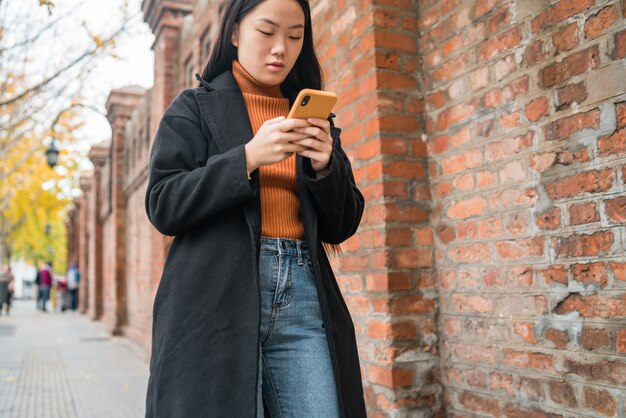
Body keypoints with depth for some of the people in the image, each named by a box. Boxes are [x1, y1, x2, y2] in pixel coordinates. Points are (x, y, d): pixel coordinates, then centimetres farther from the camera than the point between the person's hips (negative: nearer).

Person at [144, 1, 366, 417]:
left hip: (303, 295, 3)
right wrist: (248, 157, -15)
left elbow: (341, 227, 13)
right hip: (218, 297, -2)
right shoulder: (194, 108, 7)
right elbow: (163, 206, -4)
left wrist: (325, 166, -7)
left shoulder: (313, 118, 16)